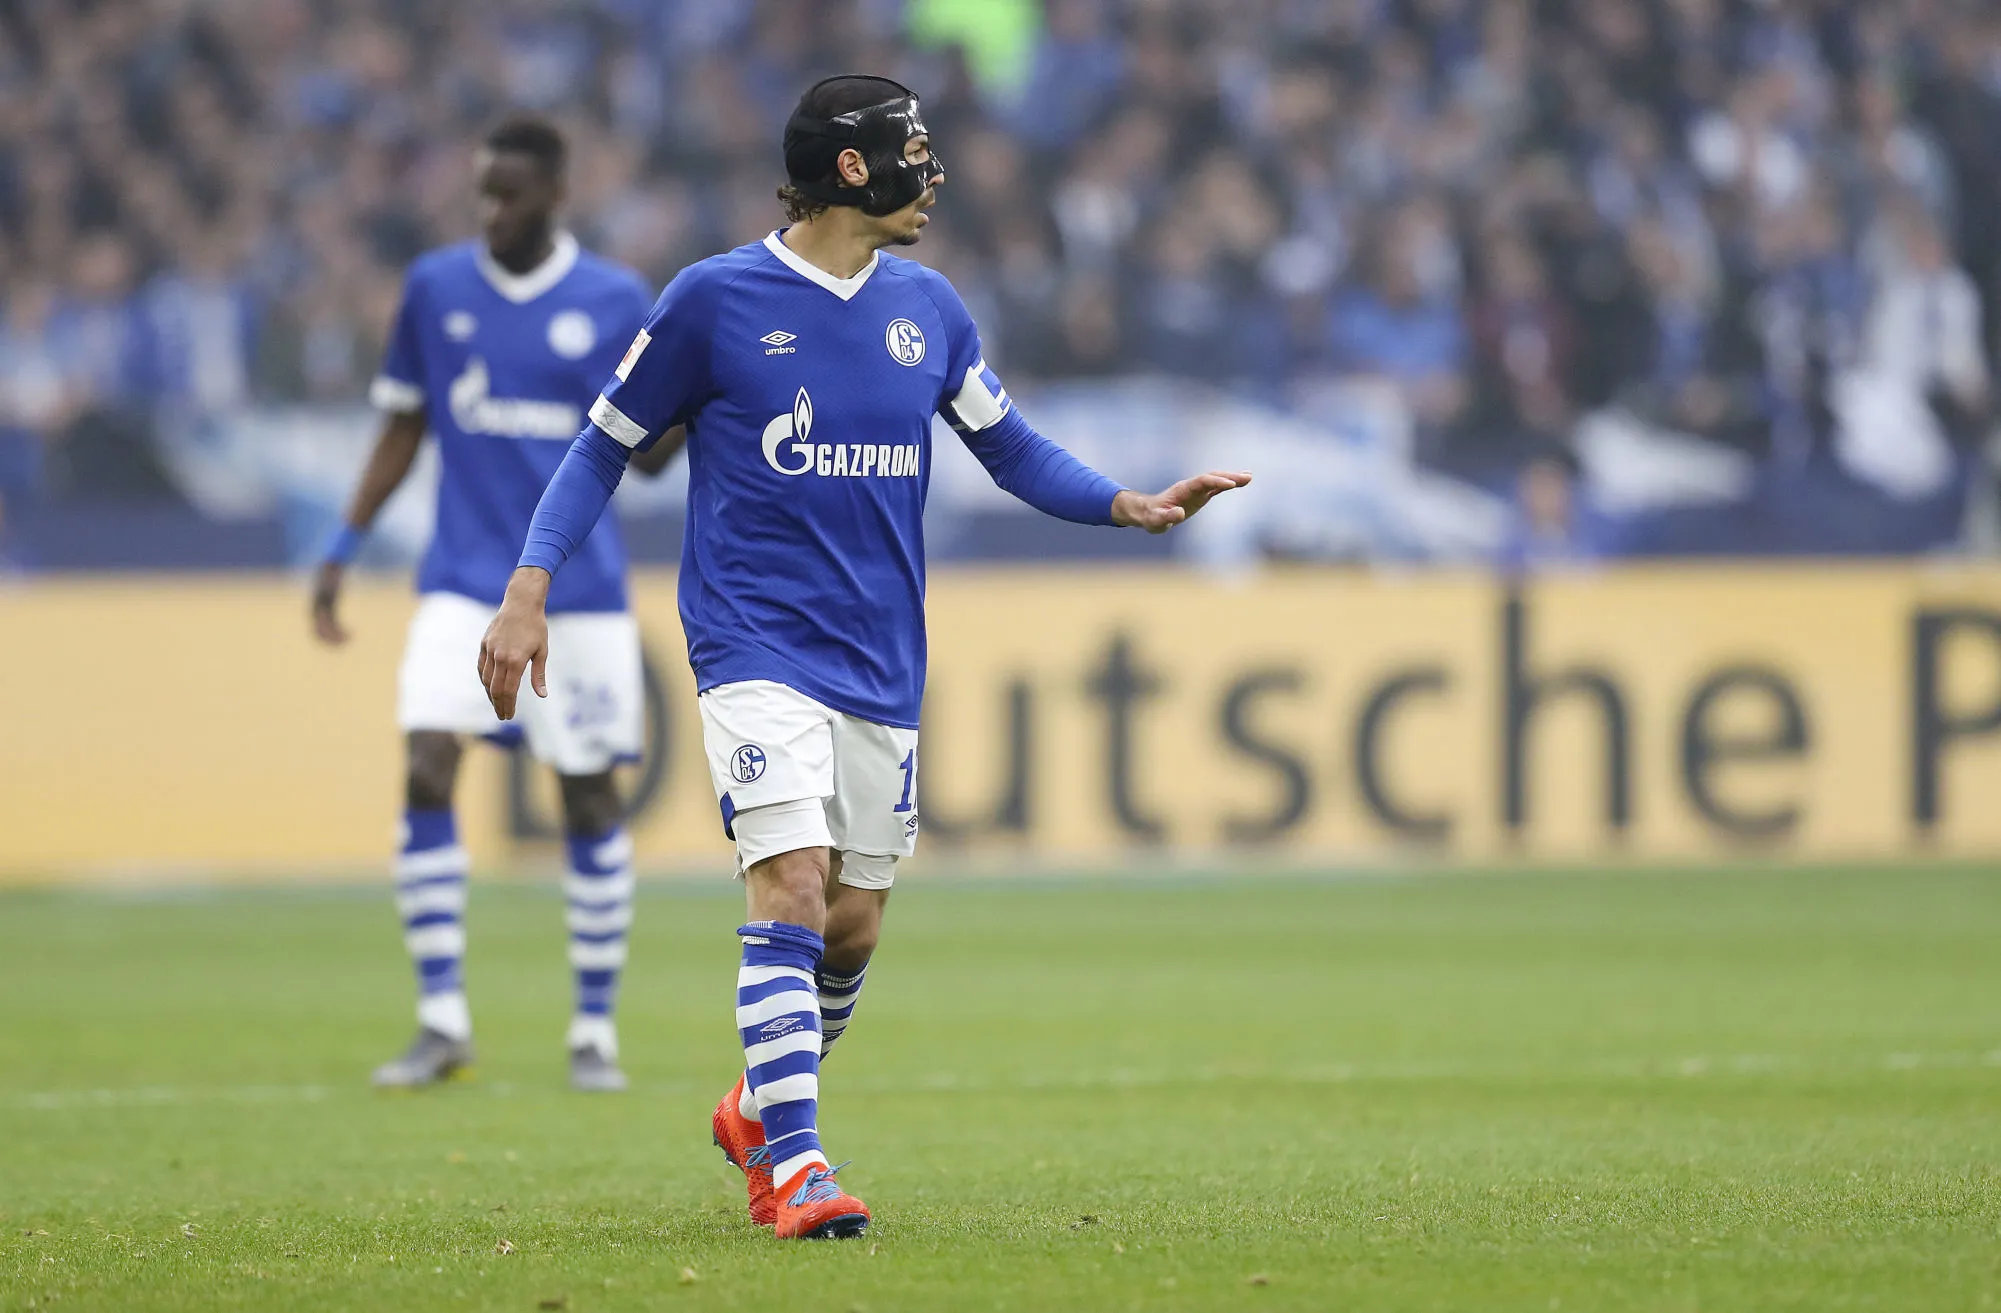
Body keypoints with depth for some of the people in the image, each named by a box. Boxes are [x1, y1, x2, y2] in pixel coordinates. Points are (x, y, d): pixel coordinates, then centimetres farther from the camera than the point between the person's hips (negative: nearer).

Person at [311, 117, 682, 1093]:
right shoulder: (436, 287, 4)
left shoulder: (614, 301, -1)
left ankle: (595, 1030, 14)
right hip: (463, 581, 1)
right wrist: (342, 551, 7)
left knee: (589, 796, 2)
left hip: (577, 588, -1)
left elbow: (647, 456, 1)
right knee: (426, 774, -14)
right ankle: (442, 1022, -6)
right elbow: (403, 427, 13)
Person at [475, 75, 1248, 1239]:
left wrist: (1128, 504, -2)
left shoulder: (926, 307, 8)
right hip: (757, 648, -5)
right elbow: (607, 447, 2)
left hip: (881, 662, 5)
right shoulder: (715, 299, -5)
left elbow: (1013, 449, 15)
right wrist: (528, 596, -7)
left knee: (854, 926, 8)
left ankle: (759, 1111, 33)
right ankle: (796, 1170, -21)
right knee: (793, 889, -19)